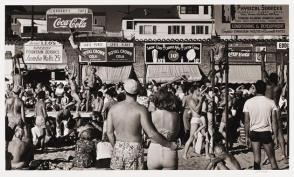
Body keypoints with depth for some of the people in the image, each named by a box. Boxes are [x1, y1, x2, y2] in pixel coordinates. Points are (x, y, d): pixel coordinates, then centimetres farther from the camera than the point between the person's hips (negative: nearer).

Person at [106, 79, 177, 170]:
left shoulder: (113, 108, 0)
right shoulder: (140, 109, -12)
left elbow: (109, 132, 1)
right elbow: (151, 134, -17)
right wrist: (169, 145, -8)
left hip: (118, 149, 4)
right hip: (134, 149, -3)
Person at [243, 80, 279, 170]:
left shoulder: (248, 102, -4)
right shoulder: (271, 102, -7)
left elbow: (247, 122, -2)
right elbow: (274, 121, -6)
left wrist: (247, 136, 6)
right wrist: (275, 136, 3)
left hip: (254, 133, 1)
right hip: (266, 133, -1)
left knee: (256, 158, 7)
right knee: (272, 158, 9)